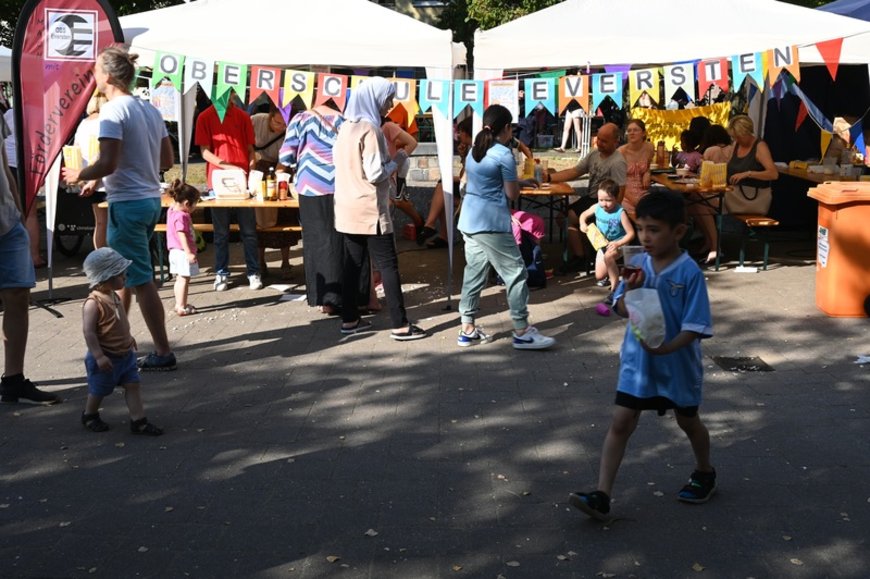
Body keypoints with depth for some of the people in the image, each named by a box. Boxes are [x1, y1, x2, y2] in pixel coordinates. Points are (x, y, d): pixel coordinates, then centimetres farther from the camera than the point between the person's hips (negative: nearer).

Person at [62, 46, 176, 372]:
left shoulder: (113, 111, -14)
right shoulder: (150, 110, 10)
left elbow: (107, 164, -23)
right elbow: (166, 161, 14)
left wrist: (78, 175, -2)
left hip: (127, 203, -9)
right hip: (151, 200, 9)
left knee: (141, 280, -3)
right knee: (124, 272, 20)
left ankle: (163, 353, 2)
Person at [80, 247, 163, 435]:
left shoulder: (114, 296, 4)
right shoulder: (93, 303, -25)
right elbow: (88, 331, -27)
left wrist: (129, 339, 26)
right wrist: (99, 356, -29)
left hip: (125, 354, 8)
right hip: (106, 358, -7)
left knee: (133, 385, 3)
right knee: (98, 390, 12)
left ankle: (138, 421, 5)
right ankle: (89, 416, 36)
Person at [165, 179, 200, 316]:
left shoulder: (172, 211, 7)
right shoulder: (182, 216, -20)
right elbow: (182, 235, -25)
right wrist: (189, 253, -27)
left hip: (175, 252, 10)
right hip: (182, 252, -10)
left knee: (180, 279, 17)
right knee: (184, 279, -5)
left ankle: (179, 304, 24)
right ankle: (181, 307, -4)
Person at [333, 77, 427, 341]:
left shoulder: (346, 127, 10)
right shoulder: (370, 130, -15)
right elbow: (375, 174, -19)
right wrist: (396, 161, -3)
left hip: (347, 209, 8)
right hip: (370, 210, -8)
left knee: (352, 264, 12)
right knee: (388, 265, -3)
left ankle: (349, 319, 16)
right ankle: (400, 325, -2)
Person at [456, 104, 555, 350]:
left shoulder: (474, 150, 13)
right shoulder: (504, 154, -11)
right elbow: (512, 194, -10)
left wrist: (521, 181, 21)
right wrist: (518, 182, 11)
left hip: (469, 219, 9)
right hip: (492, 223, -9)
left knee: (474, 272, 12)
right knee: (515, 273, -3)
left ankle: (468, 329, 14)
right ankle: (522, 332, -3)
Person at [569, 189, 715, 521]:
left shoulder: (689, 272, -18)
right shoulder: (638, 265, -4)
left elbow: (694, 326, -19)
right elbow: (621, 310, -2)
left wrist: (665, 348, -33)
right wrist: (629, 291, -23)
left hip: (677, 362, -3)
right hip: (637, 361, 3)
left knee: (688, 421, 19)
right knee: (620, 423, -4)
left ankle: (704, 474, 45)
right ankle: (602, 495, -4)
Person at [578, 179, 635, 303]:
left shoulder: (620, 213, -25)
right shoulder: (597, 208, -11)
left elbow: (631, 233, -23)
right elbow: (583, 215, 10)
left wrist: (618, 243, -37)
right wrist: (583, 224, -12)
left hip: (618, 244, -5)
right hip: (603, 244, 6)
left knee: (608, 256, -39)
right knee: (599, 276, 6)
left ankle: (615, 289, -26)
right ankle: (613, 272, 43)